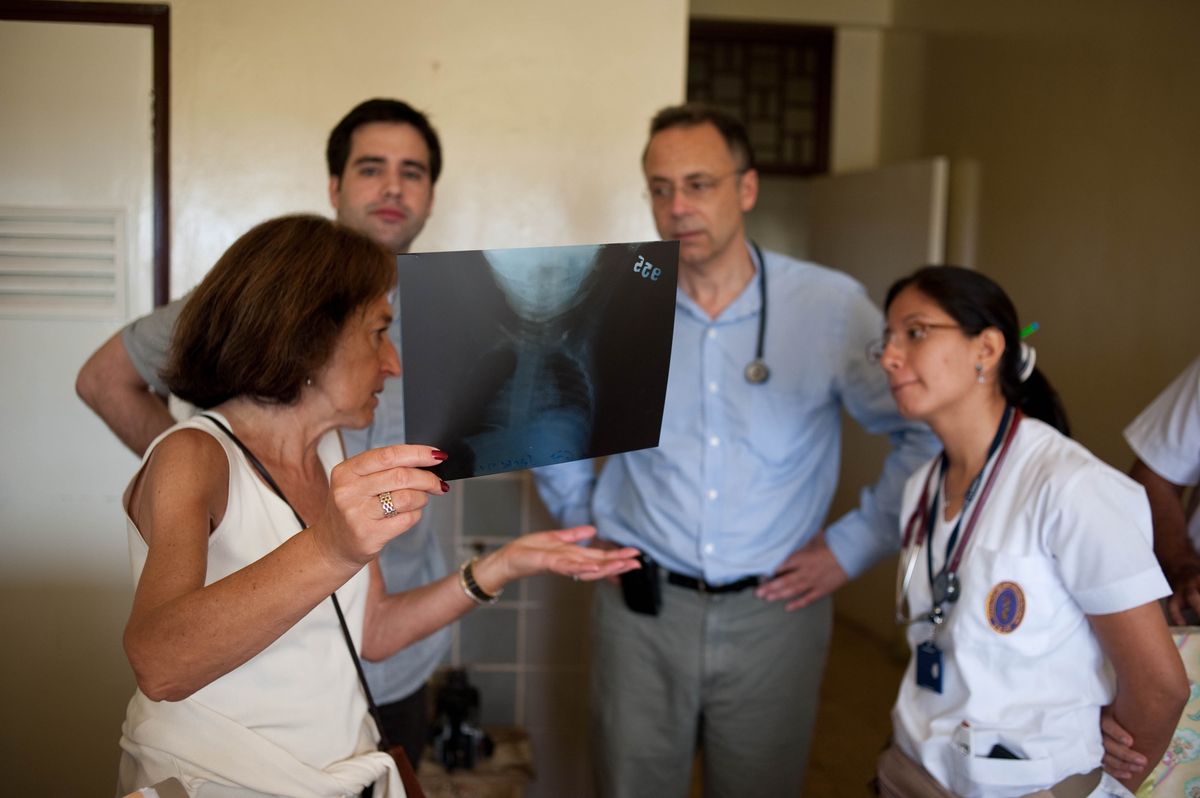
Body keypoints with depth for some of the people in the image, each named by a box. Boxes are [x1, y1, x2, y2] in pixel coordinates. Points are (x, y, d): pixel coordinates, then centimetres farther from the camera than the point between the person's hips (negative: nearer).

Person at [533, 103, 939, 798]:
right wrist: (581, 519, 10)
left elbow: (927, 428, -1)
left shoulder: (832, 307, -8)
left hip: (774, 614, -1)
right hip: (641, 611, 1)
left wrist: (854, 547, -3)